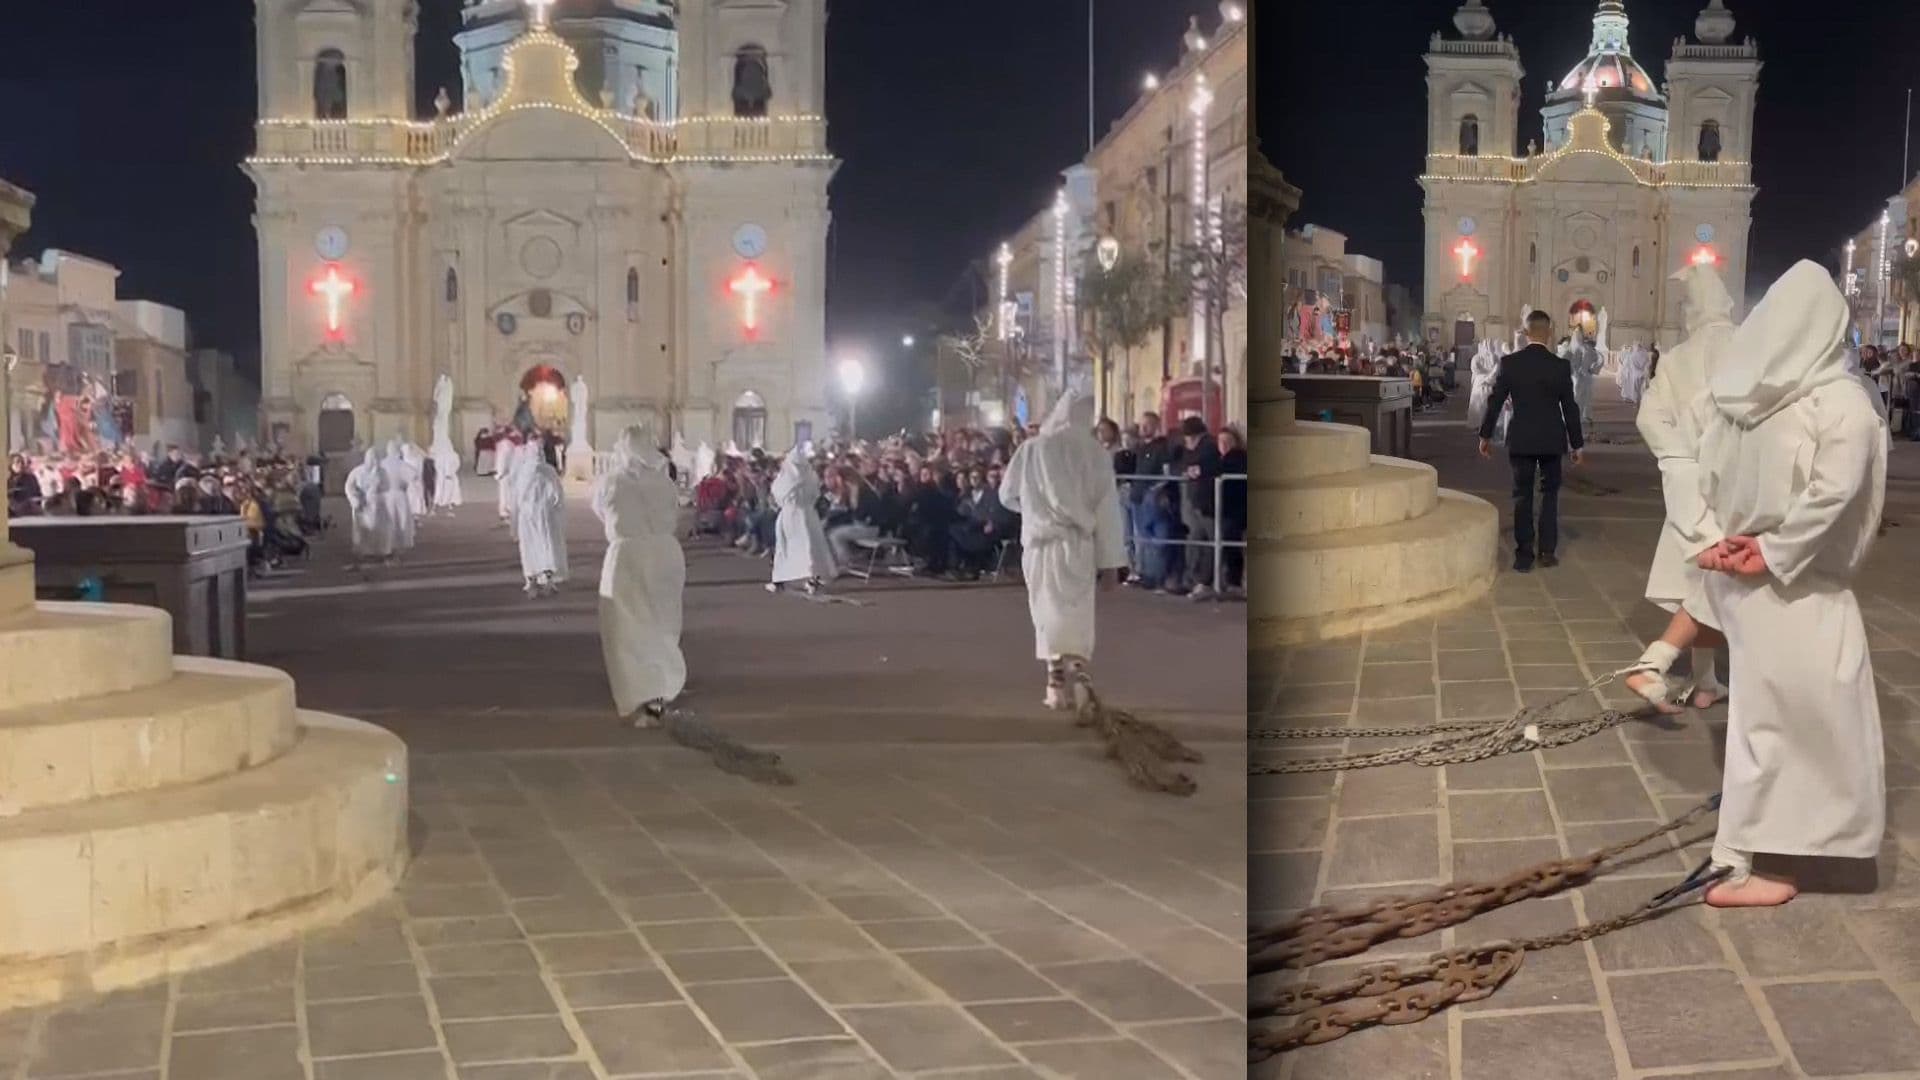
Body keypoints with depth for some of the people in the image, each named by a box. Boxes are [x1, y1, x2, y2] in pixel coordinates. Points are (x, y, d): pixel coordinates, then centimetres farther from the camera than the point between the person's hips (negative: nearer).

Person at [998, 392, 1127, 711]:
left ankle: (1057, 679, 9)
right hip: (1078, 545, -1)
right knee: (1076, 612, 2)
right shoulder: (1095, 453, -3)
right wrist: (1110, 561, 1)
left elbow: (1008, 495, 10)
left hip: (1039, 542, 1)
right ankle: (1076, 669, -17)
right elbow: (1107, 509, -3)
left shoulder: (1032, 449, 0)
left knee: (1049, 611, 10)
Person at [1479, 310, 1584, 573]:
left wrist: (1485, 435, 9)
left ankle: (1524, 555, 5)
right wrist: (1576, 444, 6)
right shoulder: (1560, 366, -8)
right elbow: (1570, 407, -3)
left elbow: (1495, 401, -3)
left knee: (1522, 496, 7)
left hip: (1521, 440, 0)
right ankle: (1547, 551, 12)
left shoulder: (1509, 363, -8)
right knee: (1550, 492, 15)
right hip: (1552, 440, 0)